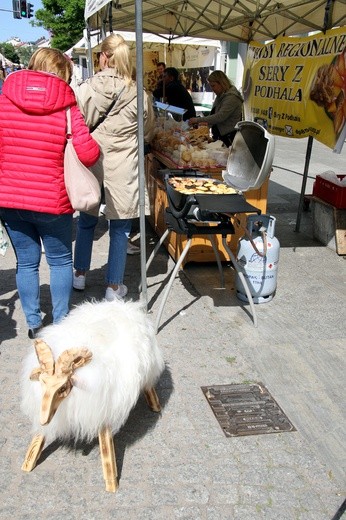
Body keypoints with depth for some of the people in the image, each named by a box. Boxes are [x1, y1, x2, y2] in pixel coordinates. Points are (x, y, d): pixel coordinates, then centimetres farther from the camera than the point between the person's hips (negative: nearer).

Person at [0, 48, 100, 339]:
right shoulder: (66, 104, -8)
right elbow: (88, 153, -15)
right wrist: (95, 153, 7)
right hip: (52, 200, -2)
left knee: (26, 262, 14)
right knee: (60, 261, 15)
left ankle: (34, 324, 26)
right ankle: (61, 322, 26)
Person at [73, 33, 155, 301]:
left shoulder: (85, 90, -8)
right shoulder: (138, 95, -5)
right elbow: (148, 134, 9)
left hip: (91, 167, 1)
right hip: (123, 172, -1)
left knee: (87, 221, 20)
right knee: (119, 229, 9)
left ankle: (80, 274, 33)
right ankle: (114, 287, 18)